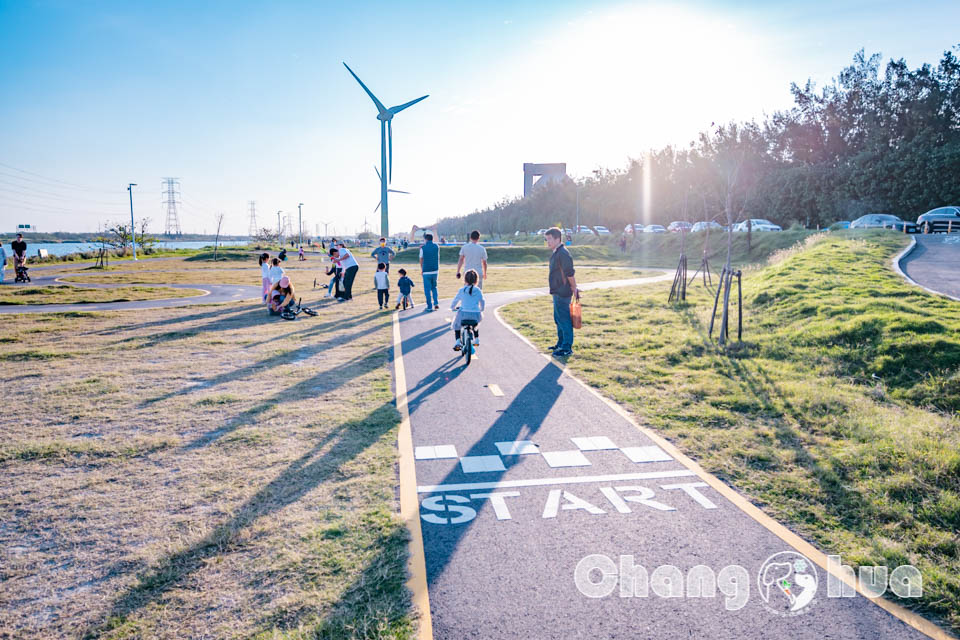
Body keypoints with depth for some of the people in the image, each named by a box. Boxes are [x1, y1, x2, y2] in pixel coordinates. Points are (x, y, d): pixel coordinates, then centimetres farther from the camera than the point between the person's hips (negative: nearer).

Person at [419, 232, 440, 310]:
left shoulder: (423, 248, -6)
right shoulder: (436, 246, 3)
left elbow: (421, 259, 2)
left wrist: (421, 269, 14)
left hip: (426, 271, -3)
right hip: (435, 270, 3)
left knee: (427, 289, 4)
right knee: (434, 287, 19)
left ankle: (429, 306, 4)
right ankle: (436, 303, 5)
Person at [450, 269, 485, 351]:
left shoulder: (461, 290, 3)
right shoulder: (478, 290, 5)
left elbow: (455, 301, 14)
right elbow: (482, 302, 13)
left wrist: (452, 308, 35)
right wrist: (481, 310, 34)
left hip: (463, 314, -2)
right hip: (476, 315, 2)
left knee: (456, 324, 28)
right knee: (476, 324, 38)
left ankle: (458, 342, 10)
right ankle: (477, 339, 34)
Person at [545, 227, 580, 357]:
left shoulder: (563, 253, -19)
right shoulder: (556, 253, 14)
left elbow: (570, 274, -19)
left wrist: (574, 289, -12)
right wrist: (573, 288, 19)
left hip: (562, 293, -11)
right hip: (557, 292, 11)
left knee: (564, 320, -6)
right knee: (558, 319, 19)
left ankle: (567, 348, 0)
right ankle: (561, 344, 32)